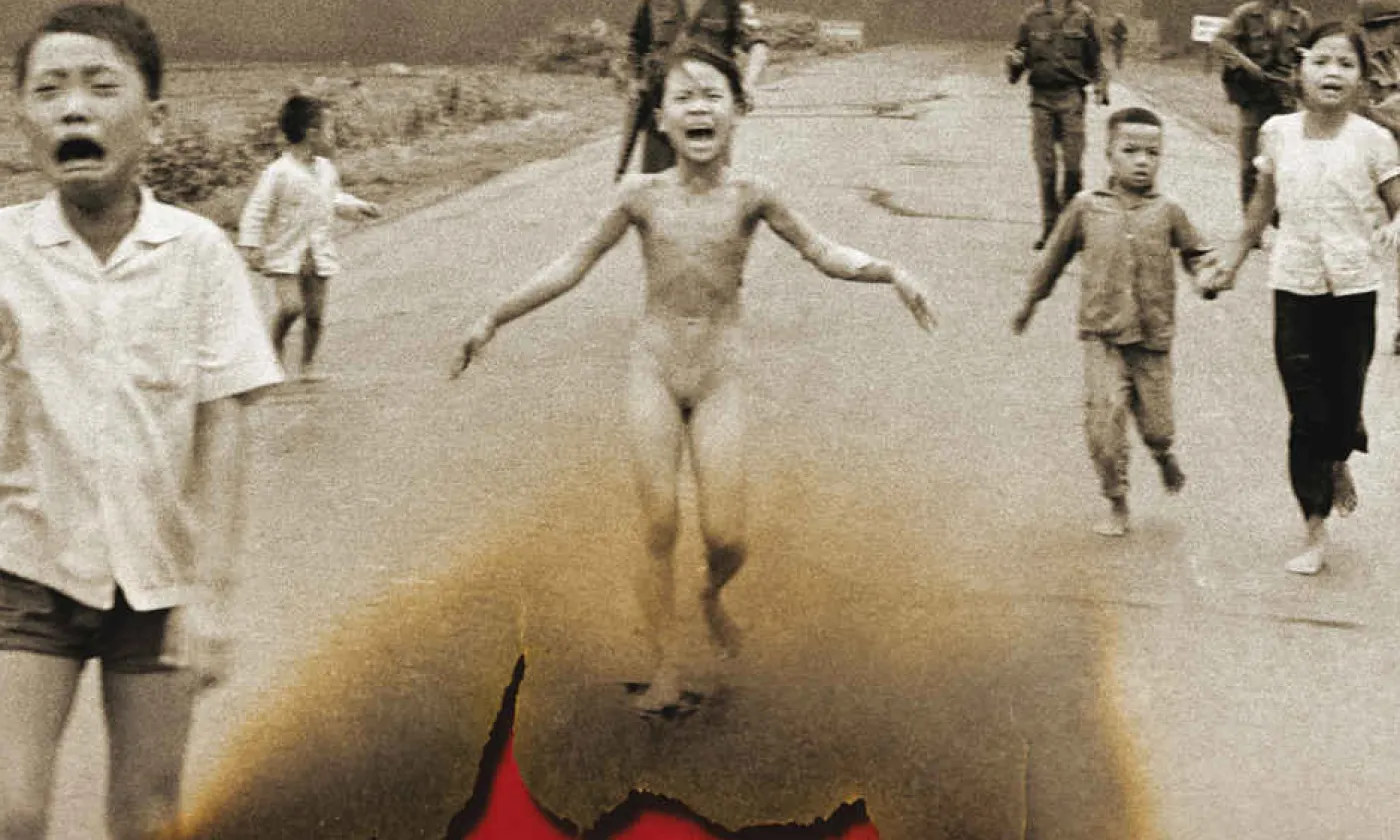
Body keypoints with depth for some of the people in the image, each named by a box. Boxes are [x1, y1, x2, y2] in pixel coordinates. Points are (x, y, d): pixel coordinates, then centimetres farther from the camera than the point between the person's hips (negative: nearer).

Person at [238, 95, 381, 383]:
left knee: (315, 313, 4)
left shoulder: (326, 169, 6)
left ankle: (308, 363, 21)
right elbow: (257, 211, -12)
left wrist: (358, 207, 13)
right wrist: (251, 245, -17)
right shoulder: (279, 173, -15)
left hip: (319, 254, 5)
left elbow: (335, 200, 26)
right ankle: (274, 350, 6)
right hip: (286, 254, -5)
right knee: (291, 305, -19)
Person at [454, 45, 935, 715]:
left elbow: (825, 254, 1)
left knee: (725, 537, -6)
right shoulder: (642, 195, -3)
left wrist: (891, 273, -15)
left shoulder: (749, 196, -4)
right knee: (660, 527, -5)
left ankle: (713, 597, 30)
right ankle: (667, 672, 8)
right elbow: (572, 266, 4)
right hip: (655, 367, 0)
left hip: (720, 375, 0)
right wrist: (494, 319, 3)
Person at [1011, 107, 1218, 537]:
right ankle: (1117, 505, 6)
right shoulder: (1086, 208, 1)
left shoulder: (1167, 212, 1)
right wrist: (1030, 303, 22)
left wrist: (1207, 272, -8)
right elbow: (1056, 255, 13)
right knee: (1104, 419, -10)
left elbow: (1194, 251, 15)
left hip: (1153, 339, 1)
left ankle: (1163, 456, 42)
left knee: (1156, 425, 4)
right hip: (1103, 337, -1)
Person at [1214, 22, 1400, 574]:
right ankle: (1316, 534, 8)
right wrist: (1237, 253, 23)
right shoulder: (1278, 134, 0)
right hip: (1295, 284, 1)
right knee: (1305, 413, 1)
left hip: (1353, 286, -1)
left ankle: (1340, 462, 43)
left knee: (1344, 400, 6)